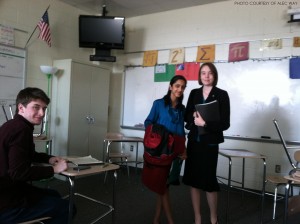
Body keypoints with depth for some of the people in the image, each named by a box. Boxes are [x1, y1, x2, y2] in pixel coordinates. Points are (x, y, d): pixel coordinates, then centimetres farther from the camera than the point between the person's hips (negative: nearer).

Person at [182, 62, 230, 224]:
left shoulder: (222, 95, -5)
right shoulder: (194, 93, 8)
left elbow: (225, 123, -9)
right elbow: (187, 116, 8)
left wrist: (205, 123, -19)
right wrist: (194, 117, -12)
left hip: (210, 143, -4)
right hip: (193, 141, 4)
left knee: (209, 181, 5)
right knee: (193, 180, 8)